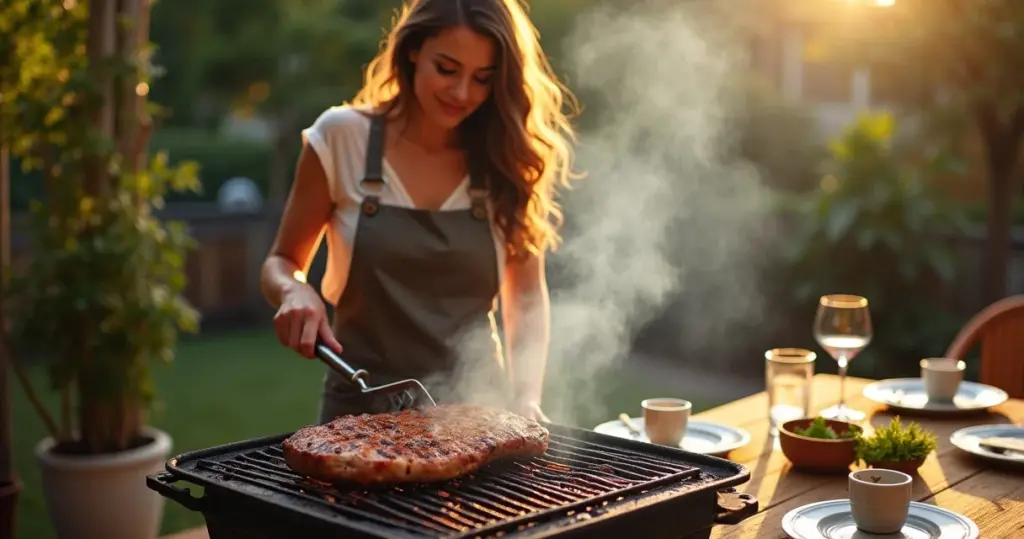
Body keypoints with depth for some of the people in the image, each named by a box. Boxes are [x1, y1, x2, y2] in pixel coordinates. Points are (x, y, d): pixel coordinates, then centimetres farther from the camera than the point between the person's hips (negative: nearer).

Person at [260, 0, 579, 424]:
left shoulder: (507, 159, 0)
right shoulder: (341, 137, -4)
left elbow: (526, 293, 9)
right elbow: (281, 263, 6)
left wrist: (525, 400, -4)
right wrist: (295, 292, -15)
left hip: (475, 412, 1)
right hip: (360, 411, -1)